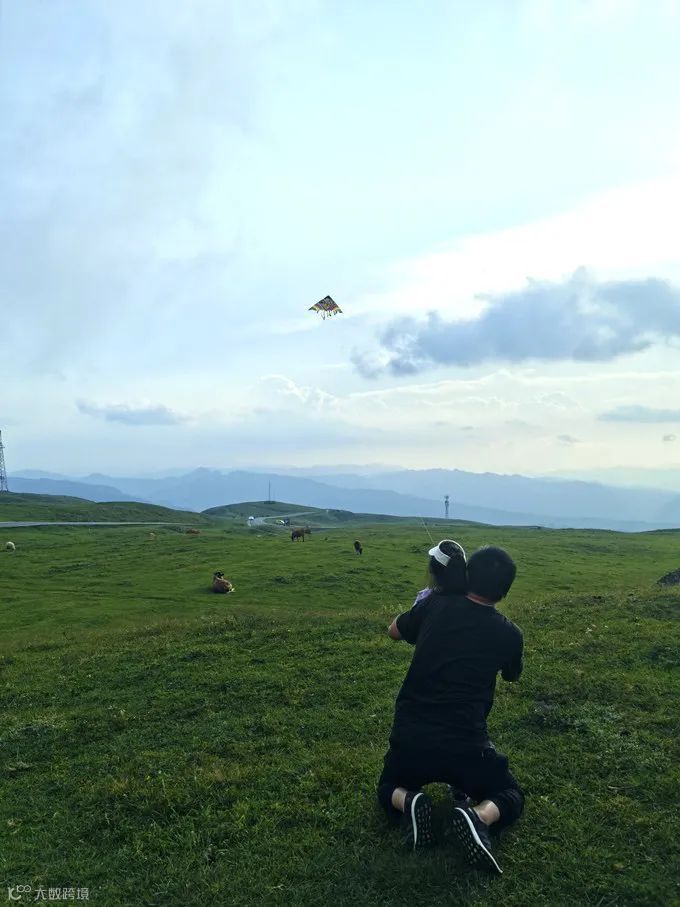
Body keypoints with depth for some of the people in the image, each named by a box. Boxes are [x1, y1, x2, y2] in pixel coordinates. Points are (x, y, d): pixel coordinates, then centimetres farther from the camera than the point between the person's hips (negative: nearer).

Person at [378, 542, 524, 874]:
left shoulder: (435, 605, -2)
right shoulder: (509, 633, -2)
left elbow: (394, 631, 20)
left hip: (409, 739, 2)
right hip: (465, 745, -1)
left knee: (389, 790, 31)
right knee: (511, 797, 26)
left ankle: (409, 803, -4)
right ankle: (477, 818, -8)